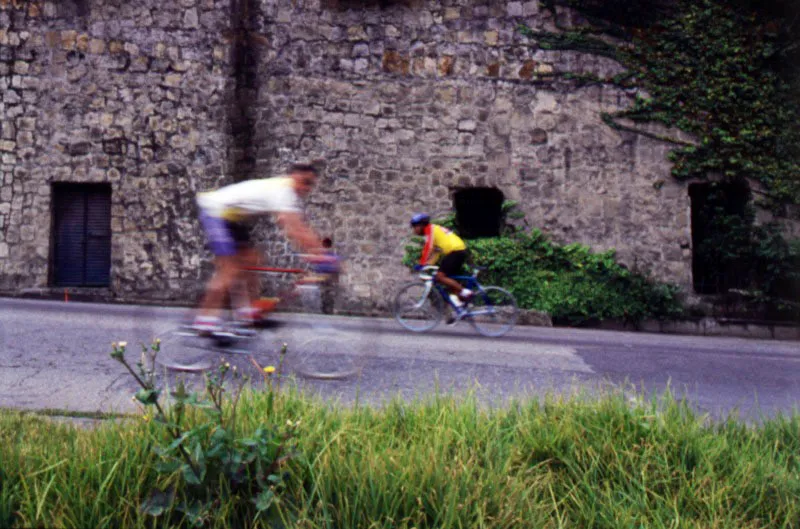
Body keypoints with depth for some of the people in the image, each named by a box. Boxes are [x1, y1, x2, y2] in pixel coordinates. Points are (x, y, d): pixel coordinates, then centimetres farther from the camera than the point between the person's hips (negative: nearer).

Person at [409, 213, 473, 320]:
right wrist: (429, 264, 14)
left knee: (439, 276, -14)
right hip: (460, 251, 10)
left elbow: (428, 248, -17)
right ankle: (459, 309, 9)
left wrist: (422, 264, -18)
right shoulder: (434, 230, 24)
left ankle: (465, 292, -13)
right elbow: (435, 252, 23)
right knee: (449, 280, 11)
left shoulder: (430, 229, -5)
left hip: (456, 250, -10)